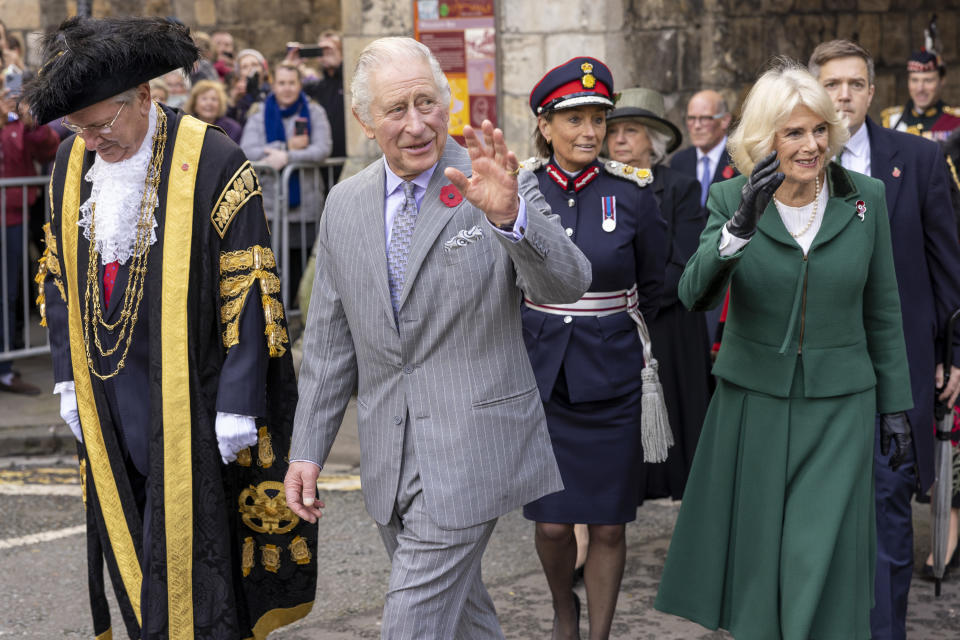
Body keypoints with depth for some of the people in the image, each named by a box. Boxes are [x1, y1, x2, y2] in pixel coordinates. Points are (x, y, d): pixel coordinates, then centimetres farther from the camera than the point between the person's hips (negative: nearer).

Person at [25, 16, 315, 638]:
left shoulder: (213, 161, -14)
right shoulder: (74, 160, 5)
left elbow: (248, 289, -13)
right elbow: (59, 277, 15)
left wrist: (238, 404, -14)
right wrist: (71, 379, 11)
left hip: (188, 405, -5)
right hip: (109, 406, 6)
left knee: (190, 558, -2)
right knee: (129, 553, 12)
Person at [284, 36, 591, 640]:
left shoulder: (496, 187, -8)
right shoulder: (345, 204, 6)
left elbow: (568, 283, -21)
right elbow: (330, 341, 12)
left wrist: (509, 215, -40)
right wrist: (308, 450, 10)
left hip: (469, 448, -5)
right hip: (390, 459, 5)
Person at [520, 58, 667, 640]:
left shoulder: (632, 193, -3)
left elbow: (656, 287, 10)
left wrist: (609, 326, 10)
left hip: (613, 379, 0)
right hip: (538, 376, 0)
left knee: (608, 526, 4)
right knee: (552, 523, 3)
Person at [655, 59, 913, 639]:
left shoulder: (866, 198, -1)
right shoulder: (731, 199, -4)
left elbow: (883, 311, 6)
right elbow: (694, 294, -19)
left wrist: (896, 407, 7)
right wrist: (741, 226, -35)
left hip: (838, 407, 0)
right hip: (753, 402, 0)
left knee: (821, 562, -2)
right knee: (756, 555, 9)